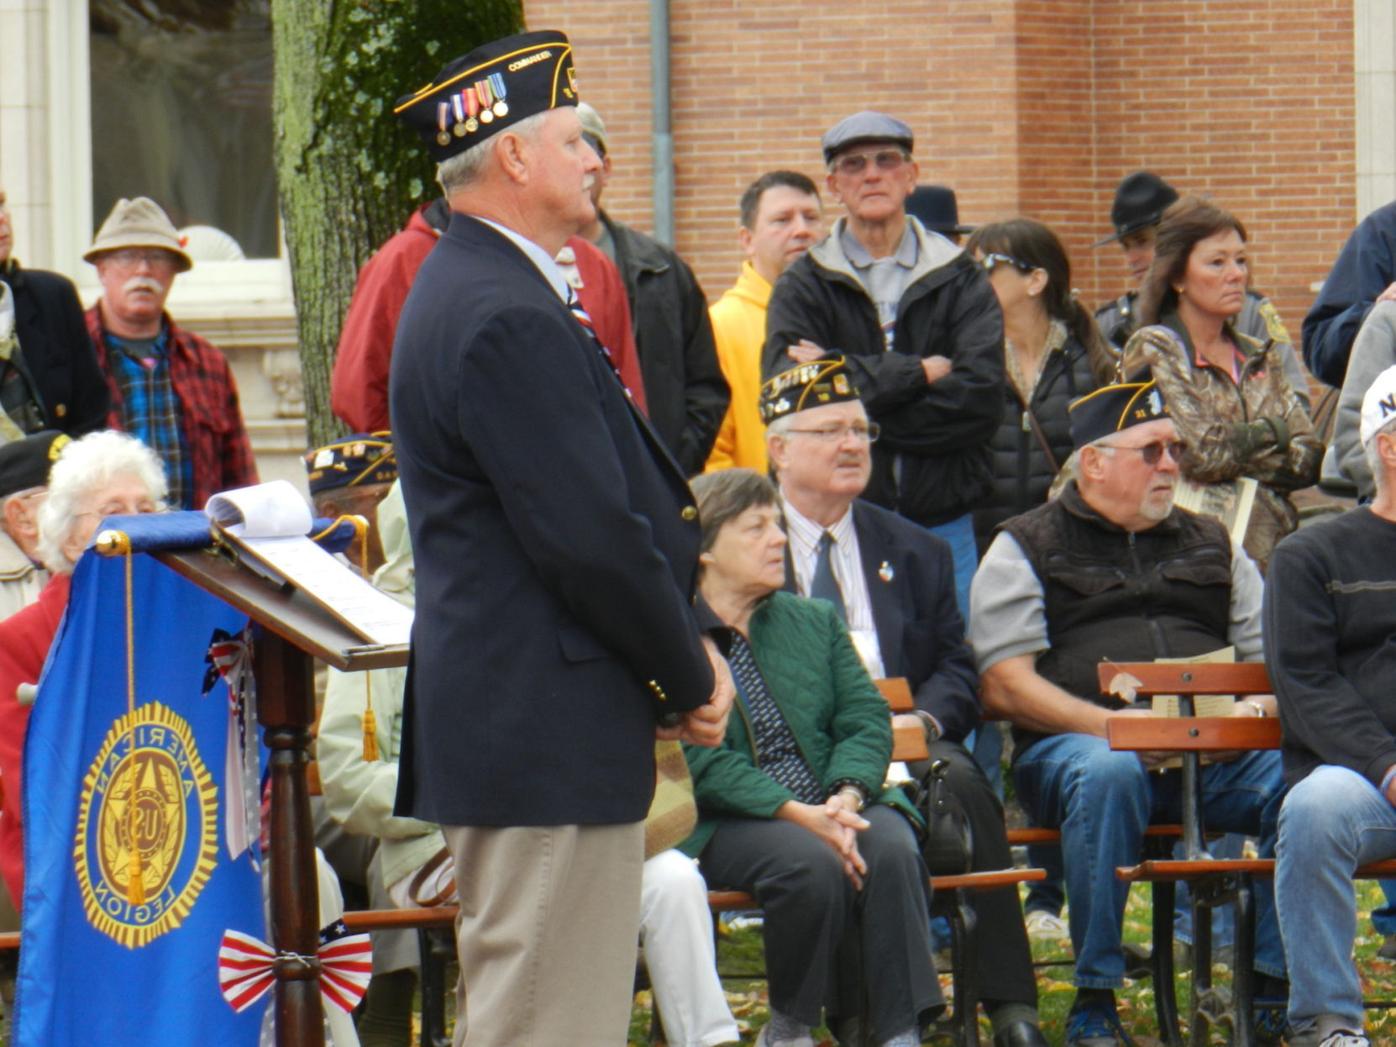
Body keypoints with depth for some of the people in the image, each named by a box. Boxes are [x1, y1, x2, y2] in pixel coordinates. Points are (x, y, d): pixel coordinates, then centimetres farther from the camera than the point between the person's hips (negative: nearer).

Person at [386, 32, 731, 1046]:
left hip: (506, 723, 11)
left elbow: (606, 500, 19)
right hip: (548, 735, -11)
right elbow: (590, 538, -21)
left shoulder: (471, 290, 16)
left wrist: (684, 652, 10)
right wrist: (689, 677, -8)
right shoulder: (508, 318, -19)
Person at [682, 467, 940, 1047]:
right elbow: (699, 762, -11)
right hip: (728, 823, -5)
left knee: (891, 849, -28)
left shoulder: (815, 621, 20)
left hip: (833, 805, 5)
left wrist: (847, 795, -13)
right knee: (812, 863, -34)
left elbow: (867, 720, 9)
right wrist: (797, 813, -22)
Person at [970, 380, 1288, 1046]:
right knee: (1109, 773, -40)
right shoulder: (1027, 548, 11)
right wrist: (1113, 724, -15)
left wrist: (1258, 707, -4)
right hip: (1074, 740, -3)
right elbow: (1004, 686, -1)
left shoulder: (1211, 544, 26)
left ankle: (1276, 991, -19)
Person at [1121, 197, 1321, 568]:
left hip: (1270, 552, 5)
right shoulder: (1153, 351, -1)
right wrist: (1274, 433, 1)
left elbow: (1309, 460, 8)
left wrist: (1236, 443, -7)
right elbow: (1201, 453, -12)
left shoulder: (1260, 358, 17)